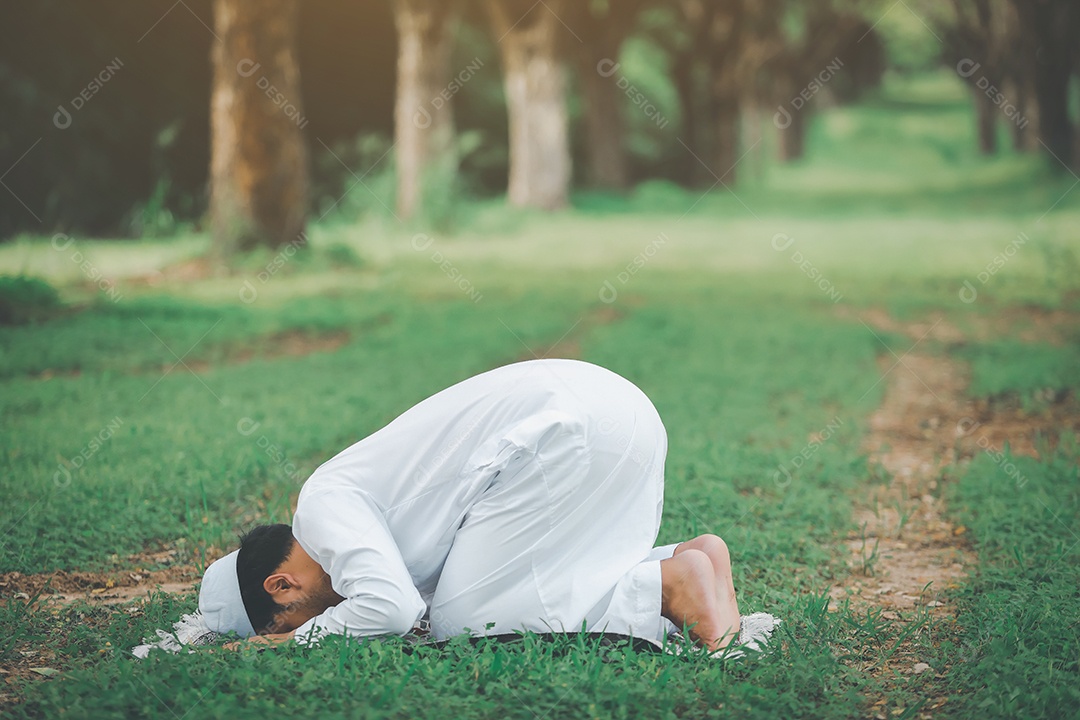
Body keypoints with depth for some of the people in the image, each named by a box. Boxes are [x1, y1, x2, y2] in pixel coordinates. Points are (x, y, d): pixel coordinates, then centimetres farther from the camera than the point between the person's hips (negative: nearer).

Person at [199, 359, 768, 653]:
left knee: (461, 615, -5)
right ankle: (695, 558, 5)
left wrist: (298, 640, -4)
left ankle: (670, 583, -9)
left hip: (573, 425, -10)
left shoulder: (325, 505, -5)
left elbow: (389, 606, -20)